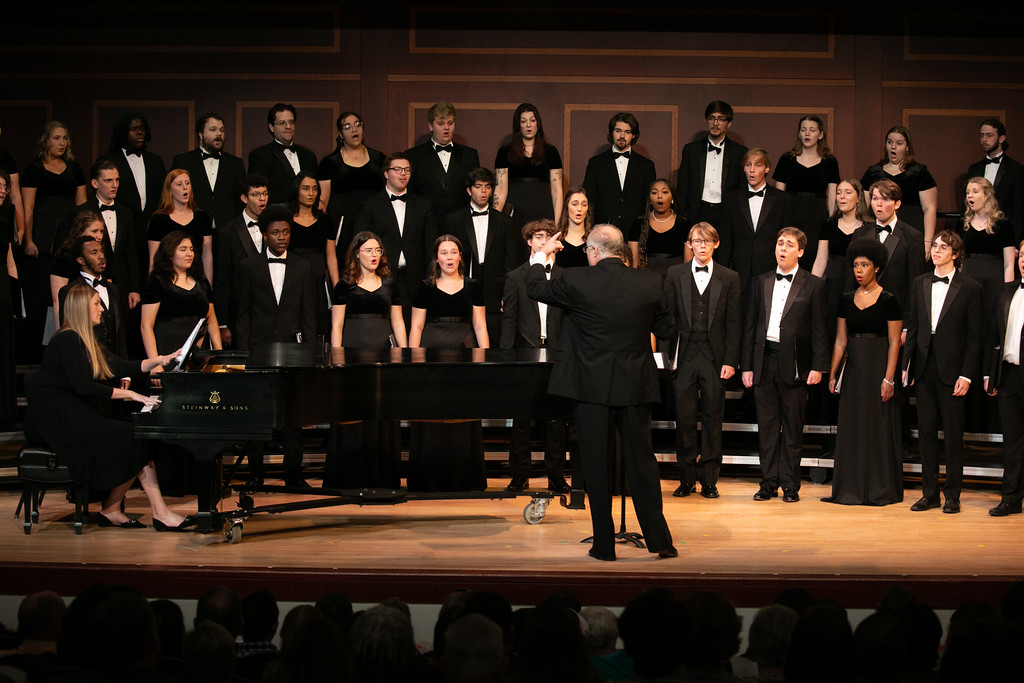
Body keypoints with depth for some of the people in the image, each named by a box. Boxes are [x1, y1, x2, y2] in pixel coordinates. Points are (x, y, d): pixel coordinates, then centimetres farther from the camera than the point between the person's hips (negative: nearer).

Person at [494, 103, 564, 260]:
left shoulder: (550, 151, 10)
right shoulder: (506, 152, 8)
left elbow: (556, 188, 6)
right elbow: (501, 188, 2)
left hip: (543, 212, 1)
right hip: (516, 213, -1)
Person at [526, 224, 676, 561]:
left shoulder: (576, 281, -10)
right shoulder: (649, 283, -4)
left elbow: (536, 288, 7)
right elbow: (665, 328, 7)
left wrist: (540, 255, 24)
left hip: (592, 387, -2)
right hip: (636, 387, 2)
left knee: (597, 467, 6)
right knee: (641, 462, 10)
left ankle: (604, 545, 10)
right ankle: (659, 540, 13)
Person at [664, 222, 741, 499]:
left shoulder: (729, 278, 5)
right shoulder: (675, 274, 7)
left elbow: (733, 323, 3)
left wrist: (730, 361, -4)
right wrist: (668, 355, -3)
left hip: (715, 357, 0)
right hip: (685, 356, 0)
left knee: (713, 418, 3)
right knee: (685, 418, 1)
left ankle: (709, 479, 11)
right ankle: (687, 479, 10)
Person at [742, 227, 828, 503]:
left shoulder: (813, 285, 2)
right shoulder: (760, 283, 12)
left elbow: (819, 329, 0)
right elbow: (750, 326, 12)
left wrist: (818, 366, -7)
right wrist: (747, 366, 7)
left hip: (794, 363, -3)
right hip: (764, 361, 3)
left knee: (793, 427, 2)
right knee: (767, 426, 6)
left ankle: (790, 485, 9)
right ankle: (769, 483, 13)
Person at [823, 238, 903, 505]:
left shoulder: (888, 301, -5)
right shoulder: (847, 300, 9)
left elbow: (894, 343, -8)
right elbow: (840, 341, 11)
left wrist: (888, 378, -15)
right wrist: (832, 374, 5)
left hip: (878, 366, -5)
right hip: (852, 368, 5)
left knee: (878, 426, -1)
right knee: (851, 427, 6)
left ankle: (880, 490, 6)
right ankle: (852, 489, 12)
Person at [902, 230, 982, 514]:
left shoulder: (970, 288, -4)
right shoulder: (920, 284, 9)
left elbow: (974, 336, -5)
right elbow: (912, 327, 11)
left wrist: (967, 374, -11)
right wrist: (907, 364, 5)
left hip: (951, 369, -4)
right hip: (924, 367, 4)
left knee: (953, 433, 2)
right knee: (926, 431, 8)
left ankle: (953, 495, 10)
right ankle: (929, 493, 16)